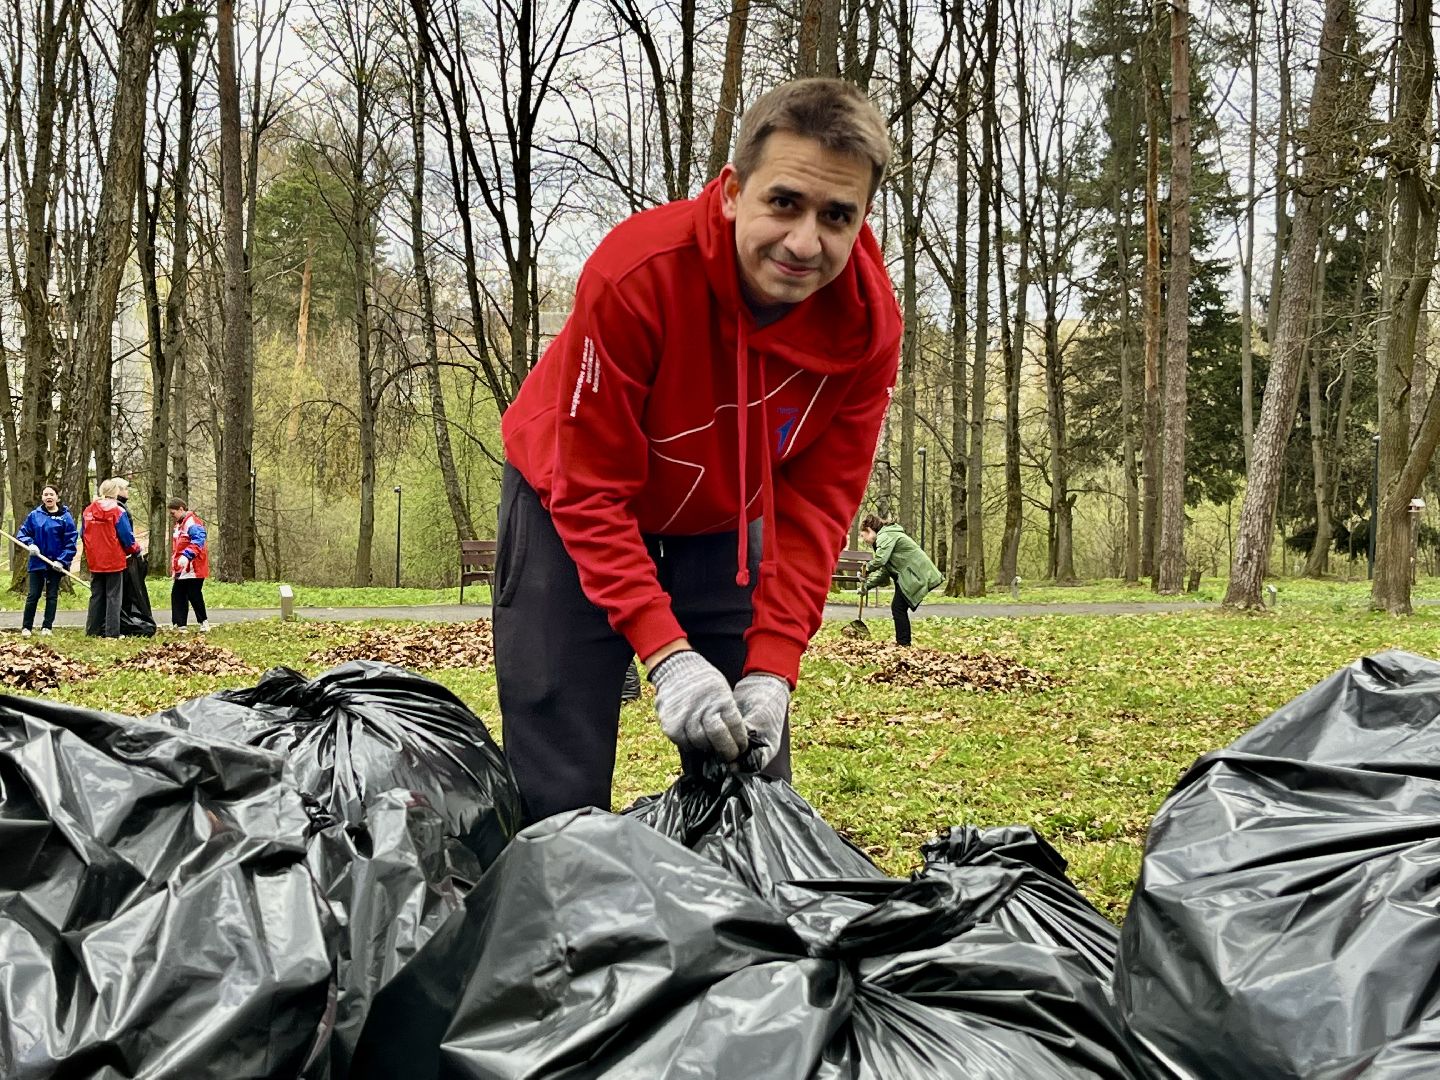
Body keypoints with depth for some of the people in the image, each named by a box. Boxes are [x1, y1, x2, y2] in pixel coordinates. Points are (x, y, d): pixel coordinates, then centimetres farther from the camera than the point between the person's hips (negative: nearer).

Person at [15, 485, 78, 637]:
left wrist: (62, 560, -15)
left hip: (56, 563, -1)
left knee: (52, 596, 7)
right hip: (37, 562, 1)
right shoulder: (35, 515, 1)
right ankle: (26, 627, 10)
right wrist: (30, 544, -13)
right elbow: (22, 533, 7)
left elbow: (71, 541, -8)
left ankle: (46, 627, 15)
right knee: (33, 595, 4)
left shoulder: (65, 517, -6)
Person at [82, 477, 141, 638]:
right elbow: (127, 537, -9)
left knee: (96, 596, 14)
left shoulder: (87, 511, 5)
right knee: (113, 597, 0)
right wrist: (136, 549, 9)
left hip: (94, 562, 5)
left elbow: (84, 536, 10)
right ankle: (112, 632, -2)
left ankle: (93, 629, 15)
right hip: (114, 561, -5)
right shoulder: (117, 511, -12)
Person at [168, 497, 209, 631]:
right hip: (181, 570, 10)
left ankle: (203, 622, 6)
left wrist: (187, 555, -36)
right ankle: (178, 625, 6)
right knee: (177, 596, 6)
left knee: (194, 595, -6)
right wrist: (174, 568, 26)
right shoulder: (179, 524, 20)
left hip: (193, 569, -10)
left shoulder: (193, 522, -12)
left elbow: (198, 541, -26)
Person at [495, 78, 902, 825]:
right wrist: (666, 656, -35)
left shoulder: (868, 321, -22)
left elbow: (815, 506, -15)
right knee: (559, 783, -6)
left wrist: (772, 668, -24)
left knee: (751, 766, 4)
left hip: (724, 523, 4)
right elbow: (593, 491, -28)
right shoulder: (637, 273, -34)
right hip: (575, 507, -3)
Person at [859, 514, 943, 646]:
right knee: (899, 608, 10)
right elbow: (885, 571, 21)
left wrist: (867, 569, -8)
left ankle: (903, 643, -6)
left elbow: (880, 560, -26)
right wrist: (867, 585, 11)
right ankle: (904, 643, 13)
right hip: (913, 575, 10)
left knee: (898, 608, -8)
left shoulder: (885, 536, -9)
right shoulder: (889, 535, 23)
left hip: (915, 575, -10)